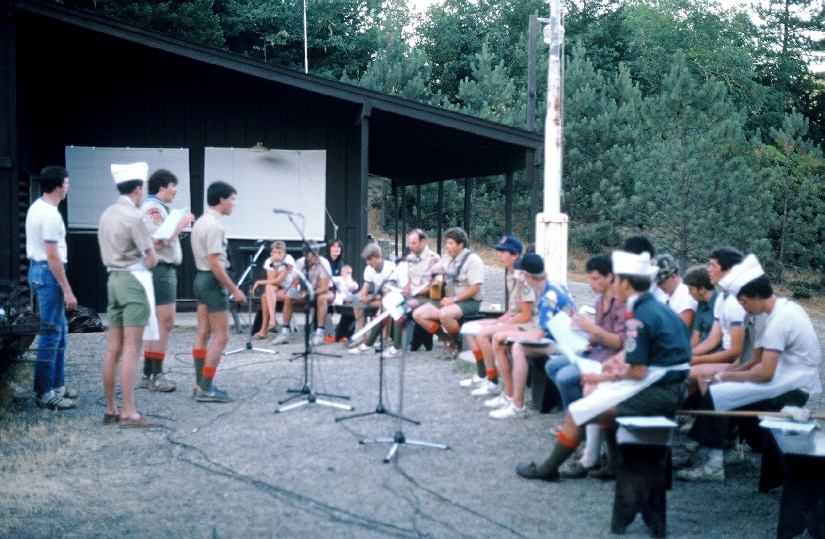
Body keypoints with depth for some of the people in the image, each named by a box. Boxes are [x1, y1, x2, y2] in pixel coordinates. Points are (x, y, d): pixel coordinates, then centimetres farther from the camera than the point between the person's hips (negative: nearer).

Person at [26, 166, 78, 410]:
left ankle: (57, 385, 24)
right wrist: (67, 291, -20)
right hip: (48, 273, -10)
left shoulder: (36, 208, 12)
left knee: (60, 331, 17)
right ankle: (44, 393, -1)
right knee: (51, 334, -5)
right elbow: (53, 257, -22)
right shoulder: (50, 215, -20)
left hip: (37, 269, 10)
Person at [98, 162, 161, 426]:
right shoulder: (133, 216, -13)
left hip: (114, 278, 8)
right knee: (131, 350, -8)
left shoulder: (108, 214, 12)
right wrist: (152, 250, 12)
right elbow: (151, 260, -12)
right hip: (134, 280, -8)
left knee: (115, 349, 10)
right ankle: (128, 413, -8)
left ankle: (110, 409, 15)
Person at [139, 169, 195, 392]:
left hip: (165, 268, 11)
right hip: (160, 268, -11)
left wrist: (181, 226, 8)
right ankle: (156, 375, -7)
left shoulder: (159, 207, 19)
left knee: (158, 323, 12)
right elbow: (160, 241, -20)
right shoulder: (152, 207, -11)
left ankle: (149, 374, 17)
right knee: (165, 322, -10)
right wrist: (181, 224, -13)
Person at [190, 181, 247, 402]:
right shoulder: (215, 226, -19)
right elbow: (215, 264, -24)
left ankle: (200, 384, 16)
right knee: (221, 337, -6)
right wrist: (234, 290, -19)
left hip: (201, 278, 10)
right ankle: (205, 389, -6)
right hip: (213, 281, -10)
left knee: (203, 334, 12)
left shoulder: (200, 222, 13)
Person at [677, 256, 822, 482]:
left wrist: (730, 376, -9)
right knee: (733, 391, 23)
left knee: (715, 394, -15)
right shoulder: (785, 308, 9)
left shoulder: (780, 320, -21)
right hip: (793, 381, 10)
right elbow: (766, 356, 17)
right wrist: (737, 370, 6)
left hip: (791, 389, -10)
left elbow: (765, 373, -22)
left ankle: (714, 464, -11)